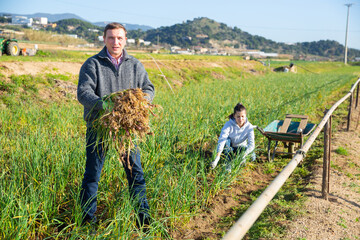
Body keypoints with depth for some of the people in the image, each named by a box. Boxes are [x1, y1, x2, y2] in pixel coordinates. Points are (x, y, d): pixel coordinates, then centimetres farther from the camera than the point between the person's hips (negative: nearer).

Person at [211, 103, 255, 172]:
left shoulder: (249, 127, -22)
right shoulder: (229, 124, -28)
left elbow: (251, 144, -29)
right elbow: (221, 140, -40)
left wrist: (243, 156, -48)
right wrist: (217, 158, -53)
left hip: (241, 147, 1)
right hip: (230, 146, 0)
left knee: (252, 158, -28)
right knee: (226, 140, -34)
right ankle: (229, 163, -21)